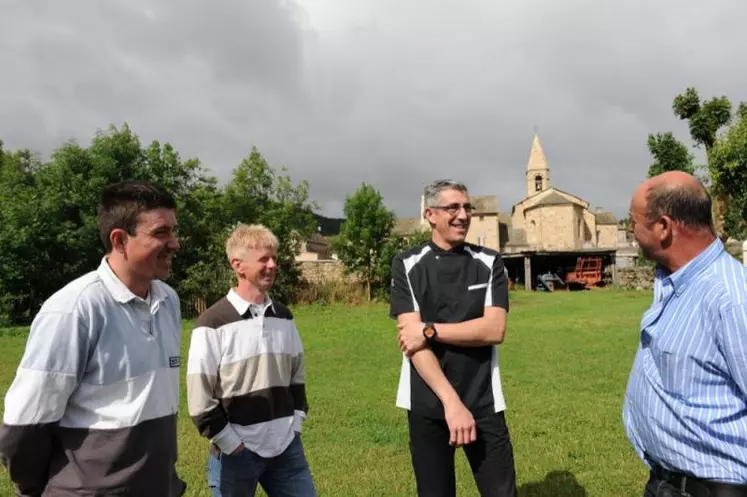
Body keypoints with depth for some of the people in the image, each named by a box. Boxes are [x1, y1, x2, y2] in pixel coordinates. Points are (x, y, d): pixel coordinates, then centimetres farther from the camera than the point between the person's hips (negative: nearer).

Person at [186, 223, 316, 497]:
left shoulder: (284, 317, 6)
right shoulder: (213, 323, -11)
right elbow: (199, 397, -11)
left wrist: (295, 425, 7)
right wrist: (232, 445, -10)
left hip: (287, 448, 5)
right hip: (236, 453, -4)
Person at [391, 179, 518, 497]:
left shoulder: (489, 263, 4)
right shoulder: (407, 265, -1)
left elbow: (494, 330, -7)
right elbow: (412, 337, -10)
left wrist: (429, 330, -14)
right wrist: (451, 401, -17)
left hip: (483, 403, 1)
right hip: (427, 404, 0)